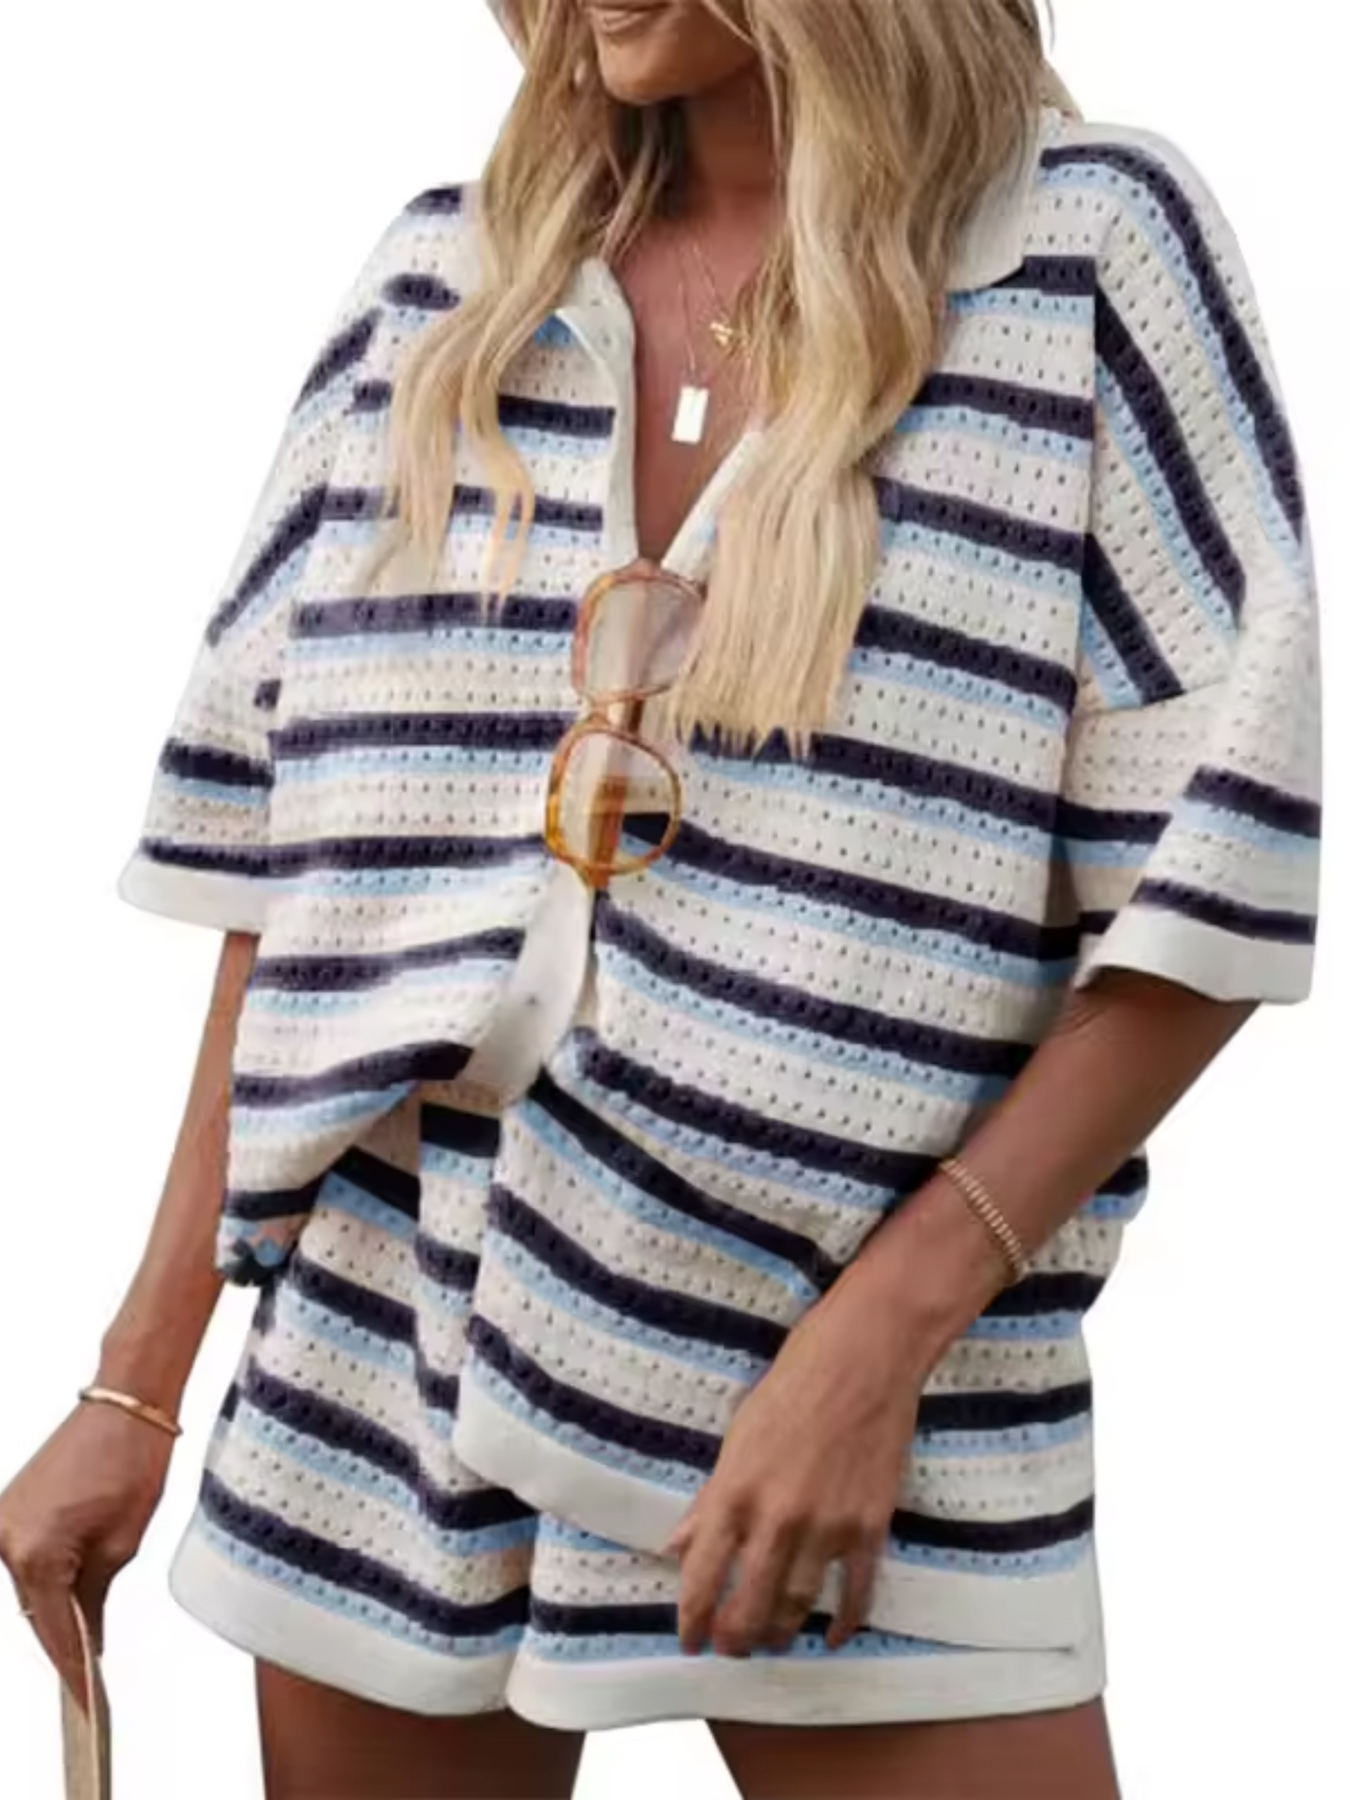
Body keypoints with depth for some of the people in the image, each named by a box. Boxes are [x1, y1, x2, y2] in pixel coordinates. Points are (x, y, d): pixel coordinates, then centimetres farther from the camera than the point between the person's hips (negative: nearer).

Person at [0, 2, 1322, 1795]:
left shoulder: (1092, 245, -2)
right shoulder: (444, 276, 9)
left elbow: (1217, 868, -7)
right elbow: (295, 854, 10)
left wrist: (885, 1326, -15)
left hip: (856, 1371, -3)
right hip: (388, 1346, 4)